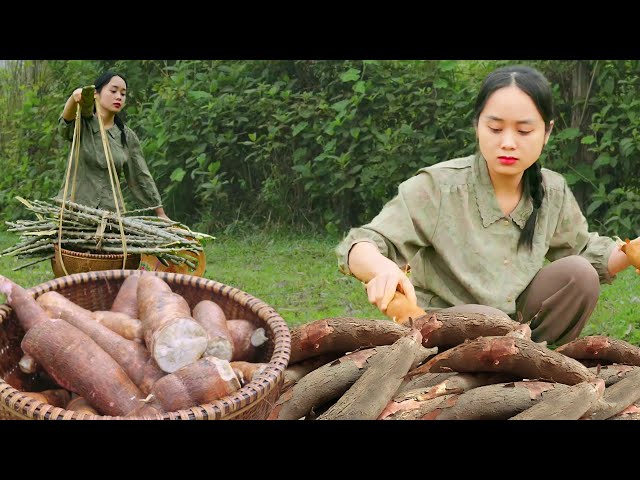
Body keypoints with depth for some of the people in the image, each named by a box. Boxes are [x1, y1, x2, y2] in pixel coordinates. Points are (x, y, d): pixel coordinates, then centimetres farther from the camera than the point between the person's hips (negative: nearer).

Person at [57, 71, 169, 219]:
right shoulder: (81, 125, 2)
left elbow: (141, 177, 11)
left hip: (110, 210, 2)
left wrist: (161, 214, 9)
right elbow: (65, 124, -21)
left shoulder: (127, 136, 9)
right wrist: (74, 98, -43)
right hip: (73, 206, -2)